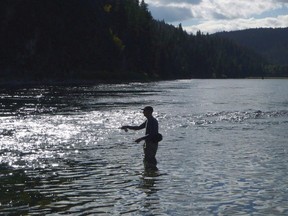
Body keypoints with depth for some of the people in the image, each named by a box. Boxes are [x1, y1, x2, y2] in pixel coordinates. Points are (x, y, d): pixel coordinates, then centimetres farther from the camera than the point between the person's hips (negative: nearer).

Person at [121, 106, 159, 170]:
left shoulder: (153, 121, -17)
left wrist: (141, 139, -30)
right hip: (147, 143, 10)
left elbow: (151, 134, -25)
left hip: (152, 144, -10)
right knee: (146, 161, 15)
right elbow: (139, 127, 24)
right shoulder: (148, 121, 14)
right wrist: (128, 127, 16)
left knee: (150, 162, -10)